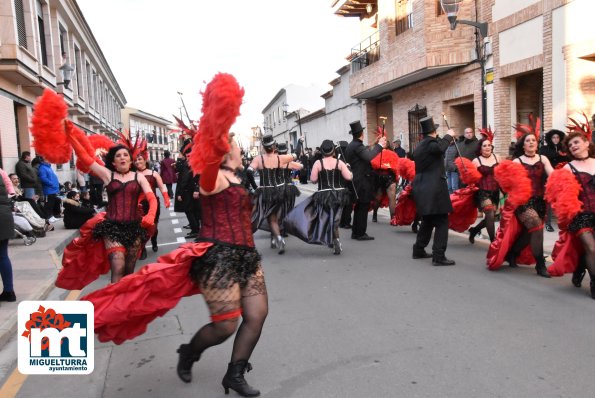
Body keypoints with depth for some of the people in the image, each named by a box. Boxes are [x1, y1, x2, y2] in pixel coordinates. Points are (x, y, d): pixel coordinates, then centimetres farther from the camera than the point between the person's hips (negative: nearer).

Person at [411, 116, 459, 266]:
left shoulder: (420, 145, 14)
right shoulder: (430, 143, -13)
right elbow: (440, 148, -33)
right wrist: (448, 136, -16)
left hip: (422, 188, 9)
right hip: (434, 189, -9)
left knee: (427, 221, 20)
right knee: (441, 222, -5)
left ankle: (418, 250, 26)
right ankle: (438, 256, -7)